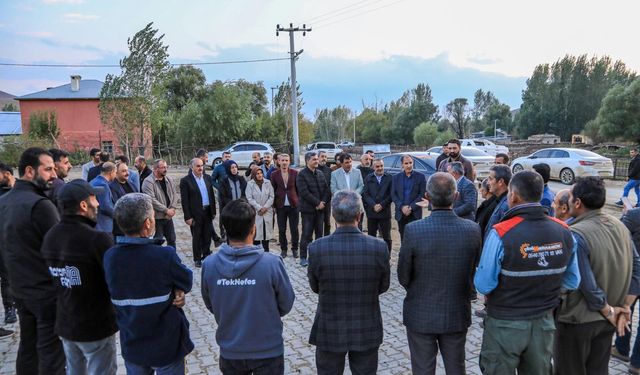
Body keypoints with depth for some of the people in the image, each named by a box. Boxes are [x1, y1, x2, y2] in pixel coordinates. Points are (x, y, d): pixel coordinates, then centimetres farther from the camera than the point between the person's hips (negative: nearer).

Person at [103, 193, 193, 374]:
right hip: (167, 346, -4)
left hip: (131, 346, 4)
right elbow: (187, 282, -12)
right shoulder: (165, 255, -28)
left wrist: (171, 293, -12)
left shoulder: (110, 257, -13)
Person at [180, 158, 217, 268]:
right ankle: (197, 259, 20)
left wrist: (213, 211, 9)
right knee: (196, 237, 7)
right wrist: (188, 217, -12)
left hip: (208, 212, 4)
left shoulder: (207, 178, 6)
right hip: (195, 214, -4)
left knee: (207, 235, 12)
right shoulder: (185, 180, -9)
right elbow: (184, 200, -10)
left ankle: (206, 255, 29)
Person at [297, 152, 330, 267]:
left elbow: (326, 189, 9)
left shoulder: (320, 174, 11)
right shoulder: (302, 175, -8)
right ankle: (303, 257, 8)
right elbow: (304, 192, -16)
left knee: (319, 233, 10)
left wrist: (323, 202, -6)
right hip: (308, 209, -5)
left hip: (320, 208, 6)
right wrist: (317, 203, -15)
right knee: (306, 234, -1)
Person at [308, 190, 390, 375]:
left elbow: (315, 287, -3)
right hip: (367, 331, 1)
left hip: (330, 331, 0)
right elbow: (383, 286, -1)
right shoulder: (379, 247, -17)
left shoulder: (317, 248, -19)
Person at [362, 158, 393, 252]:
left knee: (386, 237, 5)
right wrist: (373, 205, -13)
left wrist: (382, 205, -12)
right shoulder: (368, 178, 8)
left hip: (385, 212, -1)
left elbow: (391, 194, -3)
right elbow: (365, 194, 0)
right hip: (371, 212, 1)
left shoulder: (389, 178, 4)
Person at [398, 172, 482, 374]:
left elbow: (403, 277, -11)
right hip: (457, 314, 3)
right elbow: (475, 272, 0)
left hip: (421, 315, -2)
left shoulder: (413, 230, -22)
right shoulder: (473, 230, -14)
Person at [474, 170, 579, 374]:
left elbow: (484, 285, -18)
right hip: (544, 323, 4)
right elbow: (573, 281, 3)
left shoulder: (501, 233, -24)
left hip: (505, 324, -4)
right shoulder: (564, 231, -8)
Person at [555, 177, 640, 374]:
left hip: (577, 320, -7)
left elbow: (587, 284, -23)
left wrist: (609, 311, -7)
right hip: (606, 320, 7)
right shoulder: (620, 226, -2)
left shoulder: (575, 235, -25)